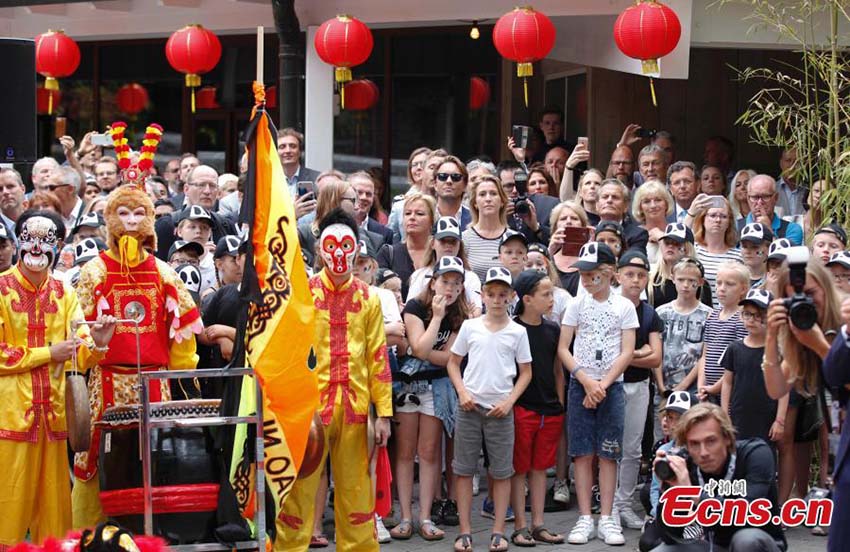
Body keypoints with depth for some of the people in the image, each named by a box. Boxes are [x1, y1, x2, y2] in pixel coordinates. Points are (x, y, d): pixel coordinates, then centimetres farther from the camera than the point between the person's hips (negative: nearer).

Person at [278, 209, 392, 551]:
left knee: (356, 489, 9)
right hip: (310, 404, -2)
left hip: (354, 406, 2)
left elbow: (378, 357, 8)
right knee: (299, 488, -2)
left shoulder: (369, 299, 9)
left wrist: (384, 413, 4)